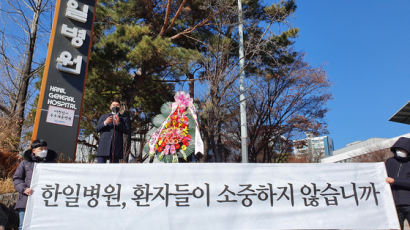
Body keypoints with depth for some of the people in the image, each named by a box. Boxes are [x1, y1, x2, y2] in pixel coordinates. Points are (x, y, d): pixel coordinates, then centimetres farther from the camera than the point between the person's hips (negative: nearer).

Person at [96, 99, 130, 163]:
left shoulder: (124, 119, 18)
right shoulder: (103, 117, 22)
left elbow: (127, 130, 3)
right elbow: (97, 129, 11)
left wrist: (118, 123, -11)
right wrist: (105, 123, -7)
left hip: (116, 148, 0)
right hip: (104, 146, 1)